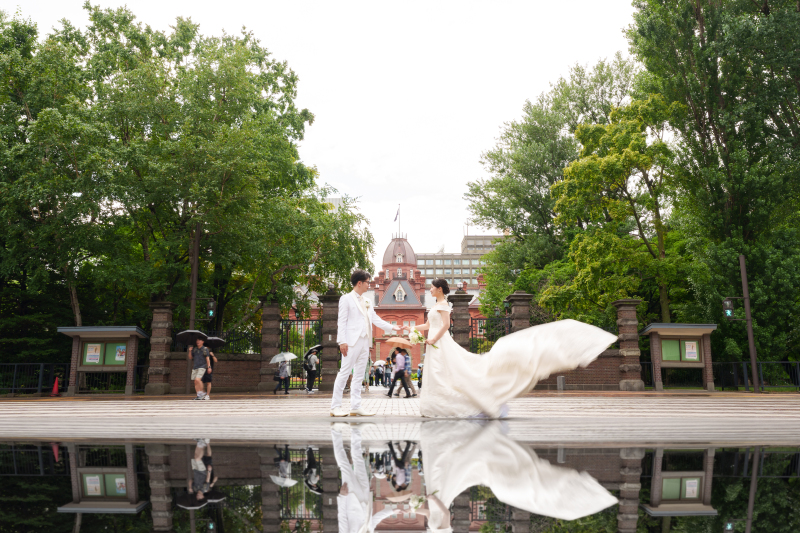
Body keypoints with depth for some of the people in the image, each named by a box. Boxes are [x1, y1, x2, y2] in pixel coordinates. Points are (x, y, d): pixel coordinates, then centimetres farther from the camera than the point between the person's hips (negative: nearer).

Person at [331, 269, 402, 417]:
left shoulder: (366, 302, 19)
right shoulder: (346, 299, -1)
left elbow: (375, 319, 17)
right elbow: (342, 321, -7)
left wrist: (393, 327, 7)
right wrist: (342, 341, -15)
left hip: (364, 342, 7)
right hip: (352, 341, -7)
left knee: (359, 375, 7)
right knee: (345, 372, -8)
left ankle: (355, 407, 9)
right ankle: (336, 406, -5)